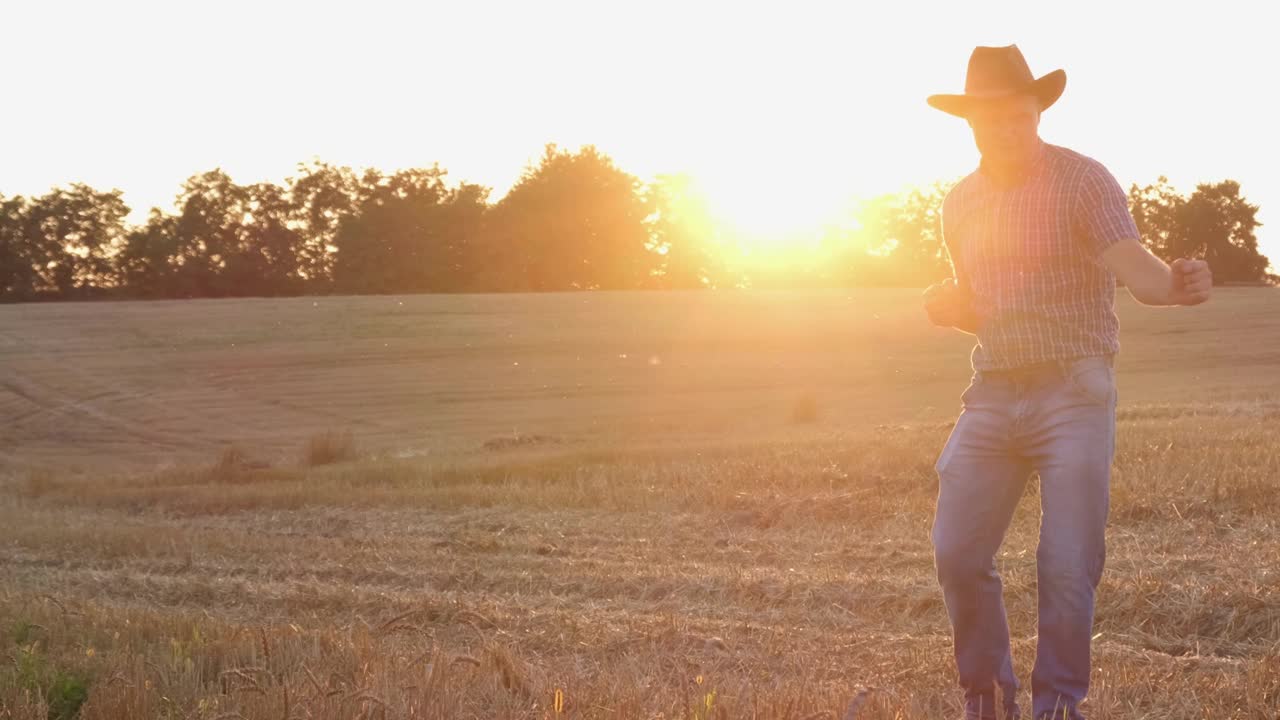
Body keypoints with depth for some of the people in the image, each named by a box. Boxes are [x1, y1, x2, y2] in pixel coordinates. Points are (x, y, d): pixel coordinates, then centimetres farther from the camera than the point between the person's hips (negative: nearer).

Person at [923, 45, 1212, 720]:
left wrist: (1174, 285, -42)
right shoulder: (960, 203, 11)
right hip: (992, 397, 5)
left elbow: (1134, 268, -20)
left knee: (1067, 565, -6)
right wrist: (946, 306, -2)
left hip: (1073, 393, -5)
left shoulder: (1082, 180, -6)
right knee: (957, 554, 0)